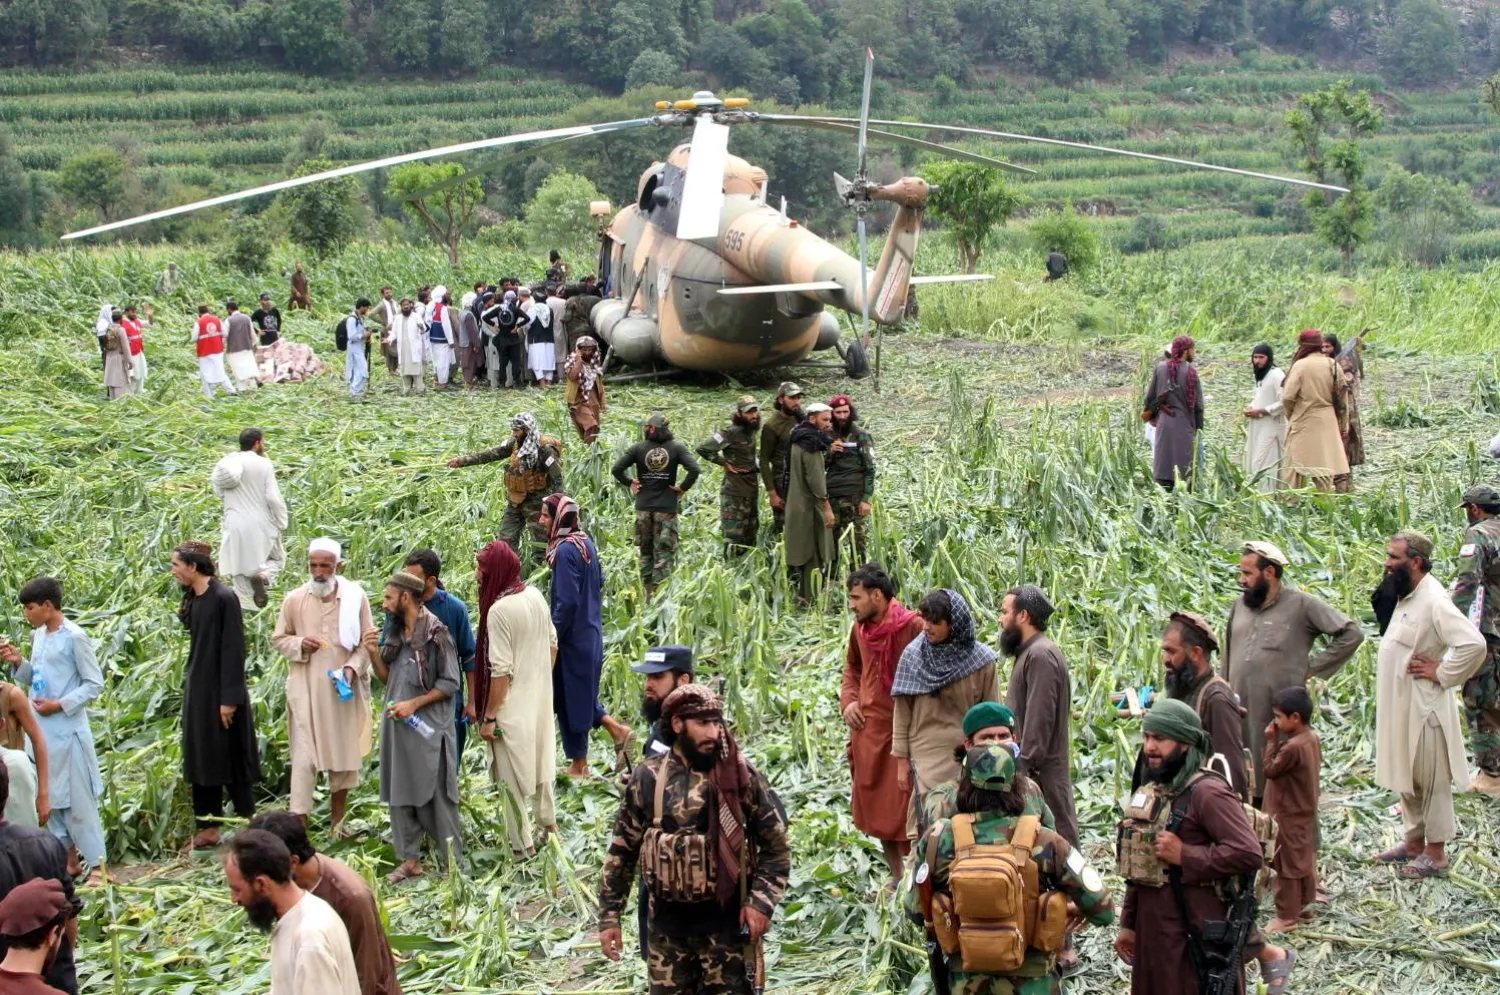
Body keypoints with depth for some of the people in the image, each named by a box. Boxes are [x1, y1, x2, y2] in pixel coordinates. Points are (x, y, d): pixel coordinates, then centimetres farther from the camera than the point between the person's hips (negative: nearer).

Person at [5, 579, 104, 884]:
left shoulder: (74, 637, -14)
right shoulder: (38, 635, 9)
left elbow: (95, 684, -12)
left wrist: (59, 705, -18)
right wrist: (19, 663, 1)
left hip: (67, 730, -8)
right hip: (41, 729, 8)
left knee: (78, 799, -4)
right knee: (49, 796, 13)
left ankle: (96, 864, 3)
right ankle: (69, 856, 24)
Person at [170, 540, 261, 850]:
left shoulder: (223, 598, -16)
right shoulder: (192, 600, 8)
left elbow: (233, 650, -17)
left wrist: (230, 698, -19)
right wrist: (191, 690, 14)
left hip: (221, 693, -8)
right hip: (198, 691, 8)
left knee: (232, 758, 0)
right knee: (202, 759, 10)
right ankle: (208, 827, 16)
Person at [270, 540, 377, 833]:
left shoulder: (356, 598, -3)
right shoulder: (295, 600, -1)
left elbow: (366, 643, 1)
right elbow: (278, 639, 8)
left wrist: (352, 668, -15)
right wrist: (300, 644, -12)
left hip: (344, 690, 1)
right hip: (306, 690, -1)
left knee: (344, 754, 11)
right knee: (304, 757, -5)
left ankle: (338, 822, 24)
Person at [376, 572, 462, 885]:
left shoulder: (436, 633, -13)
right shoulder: (395, 632, 9)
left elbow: (450, 683, -12)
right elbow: (387, 678, 13)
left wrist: (414, 704, -17)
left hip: (427, 727, -7)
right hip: (396, 724, 7)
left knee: (436, 797, -1)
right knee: (400, 794, 11)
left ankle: (452, 862, 9)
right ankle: (410, 859, 20)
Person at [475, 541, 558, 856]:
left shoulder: (499, 610, -25)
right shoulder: (535, 596, -2)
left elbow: (501, 670, -24)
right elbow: (552, 643, 8)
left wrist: (489, 717, -17)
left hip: (511, 707, -8)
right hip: (539, 700, 8)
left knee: (511, 774, 7)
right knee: (538, 758, 25)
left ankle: (523, 844, 15)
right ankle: (548, 821, 40)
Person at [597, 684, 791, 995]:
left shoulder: (742, 776, -6)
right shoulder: (647, 779, -2)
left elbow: (777, 845, 0)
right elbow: (622, 851, 6)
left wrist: (761, 902, -11)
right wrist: (609, 916, 3)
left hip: (727, 923, -2)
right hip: (667, 925, 2)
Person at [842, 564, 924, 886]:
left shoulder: (913, 627, -15)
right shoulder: (859, 628, 5)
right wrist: (848, 700, 6)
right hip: (867, 730, 7)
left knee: (903, 809, -4)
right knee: (874, 807, 15)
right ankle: (896, 878, 29)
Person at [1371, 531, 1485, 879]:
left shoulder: (1434, 601, -21)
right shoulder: (1407, 596, 8)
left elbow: (1474, 644, -30)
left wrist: (1442, 674, -22)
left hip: (1424, 707, -9)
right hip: (1402, 707, 9)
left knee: (1431, 781, 2)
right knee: (1407, 779, 19)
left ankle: (1436, 854, 11)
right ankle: (1414, 843, 31)